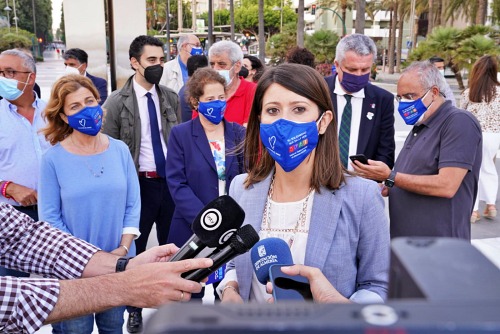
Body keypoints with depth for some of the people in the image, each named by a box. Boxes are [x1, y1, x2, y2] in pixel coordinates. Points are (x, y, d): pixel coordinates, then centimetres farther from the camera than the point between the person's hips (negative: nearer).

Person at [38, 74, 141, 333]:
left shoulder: (120, 150, -2)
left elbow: (133, 204, 0)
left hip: (118, 262, 3)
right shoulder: (53, 158, -10)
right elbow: (49, 217, -9)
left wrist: (123, 248, -10)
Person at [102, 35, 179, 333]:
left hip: (171, 181, 3)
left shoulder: (171, 97, 5)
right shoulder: (117, 102, -7)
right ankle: (134, 309, 30)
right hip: (139, 183, -3)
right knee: (135, 248, 10)